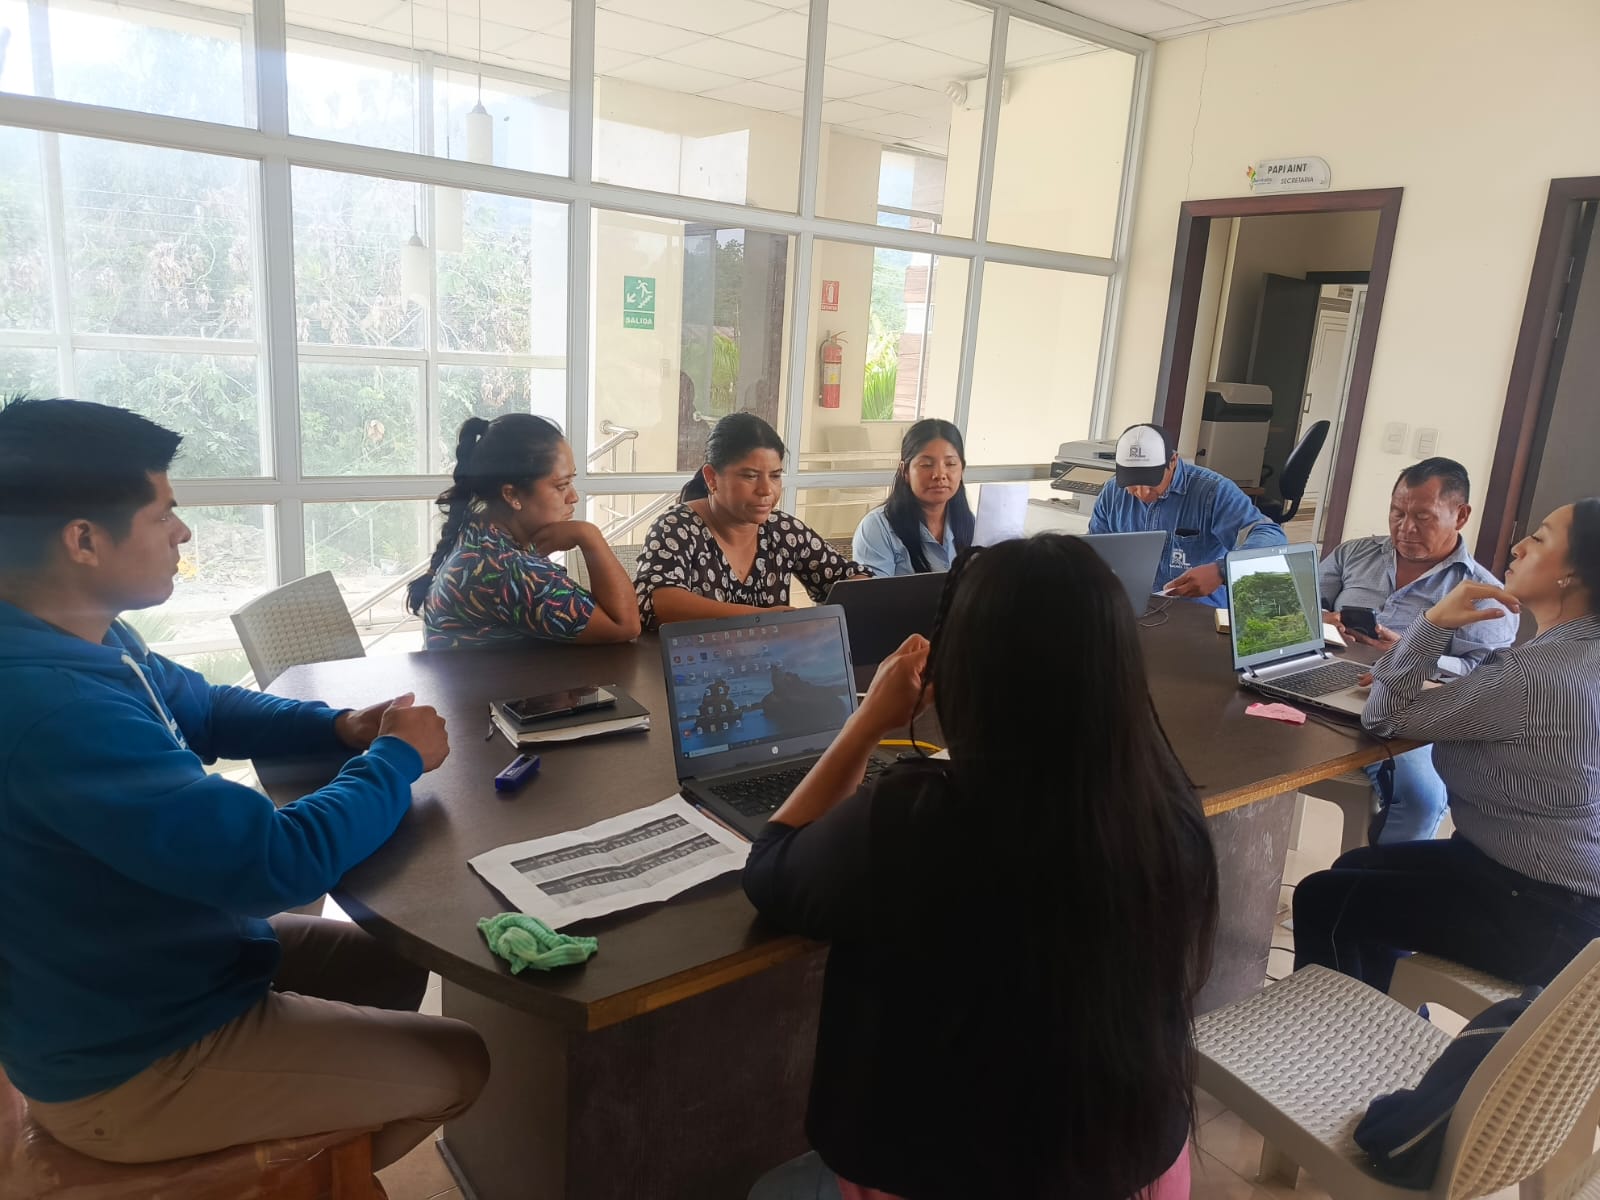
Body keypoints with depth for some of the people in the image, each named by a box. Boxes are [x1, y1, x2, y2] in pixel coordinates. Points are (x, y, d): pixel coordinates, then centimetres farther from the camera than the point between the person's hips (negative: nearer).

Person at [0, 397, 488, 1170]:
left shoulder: (84, 639, -3)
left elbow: (204, 710, 16)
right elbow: (280, 862, -36)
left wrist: (340, 729, -2)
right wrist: (397, 759, -18)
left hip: (169, 958, 10)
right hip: (131, 1063, -9)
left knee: (395, 964, 23)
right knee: (464, 1064, 0)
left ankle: (307, 1138, 38)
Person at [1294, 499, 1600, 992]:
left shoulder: (1538, 674, -27)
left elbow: (1384, 716, -20)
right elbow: (1488, 697, 17)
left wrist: (1433, 621, -23)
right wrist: (1421, 672, 3)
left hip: (1545, 914, -10)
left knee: (1321, 900, -6)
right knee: (1358, 868, 19)